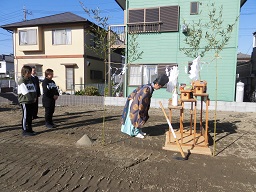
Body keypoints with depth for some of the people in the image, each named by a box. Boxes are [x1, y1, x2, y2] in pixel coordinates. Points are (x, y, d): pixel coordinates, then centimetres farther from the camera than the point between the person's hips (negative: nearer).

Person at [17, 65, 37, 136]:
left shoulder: (30, 80, 15)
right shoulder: (21, 81, -11)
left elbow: (34, 90, 13)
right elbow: (26, 93, -18)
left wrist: (34, 97, 0)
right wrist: (32, 98, -15)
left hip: (31, 101, 8)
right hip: (25, 102, -8)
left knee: (30, 116, 13)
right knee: (25, 116, -1)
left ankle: (29, 129, 22)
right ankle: (25, 130, 8)